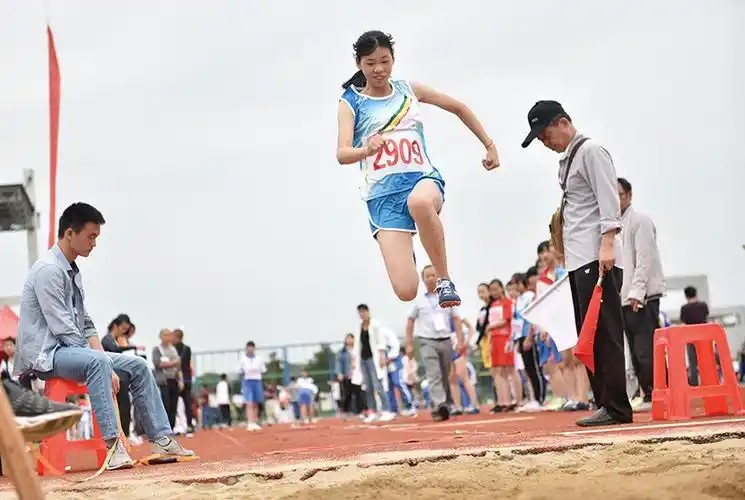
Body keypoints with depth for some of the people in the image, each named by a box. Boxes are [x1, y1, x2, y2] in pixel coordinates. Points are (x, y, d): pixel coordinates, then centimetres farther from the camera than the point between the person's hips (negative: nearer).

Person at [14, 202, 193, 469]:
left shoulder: (72, 272, 14)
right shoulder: (48, 270, -16)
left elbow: (86, 325, 16)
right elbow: (64, 330, -21)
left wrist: (105, 362, 0)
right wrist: (103, 363, -19)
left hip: (71, 349, 10)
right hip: (45, 354, -10)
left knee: (137, 366, 3)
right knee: (97, 362, -36)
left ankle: (161, 438, 1)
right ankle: (112, 444, -39)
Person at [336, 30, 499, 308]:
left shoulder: (409, 90, 12)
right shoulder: (351, 103, 3)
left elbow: (459, 108, 25)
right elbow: (342, 154, -12)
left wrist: (489, 145, 23)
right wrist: (366, 149, -33)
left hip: (422, 178, 1)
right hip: (382, 193, -1)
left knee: (419, 202, -43)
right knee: (406, 291, -15)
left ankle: (444, 279, -23)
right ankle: (402, 248, 25)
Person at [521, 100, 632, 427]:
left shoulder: (591, 151, -5)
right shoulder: (567, 159, 22)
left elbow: (608, 199, -14)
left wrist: (607, 244, -22)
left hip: (597, 259, -10)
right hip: (578, 260, 10)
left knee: (603, 333, -12)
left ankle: (615, 408, -12)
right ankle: (605, 404, 10)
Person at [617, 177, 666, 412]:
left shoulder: (640, 221, -4)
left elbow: (645, 259, -13)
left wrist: (636, 291, -19)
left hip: (643, 297, -8)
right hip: (625, 298, 8)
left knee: (646, 349, -12)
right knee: (636, 351, 7)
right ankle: (647, 394, 10)